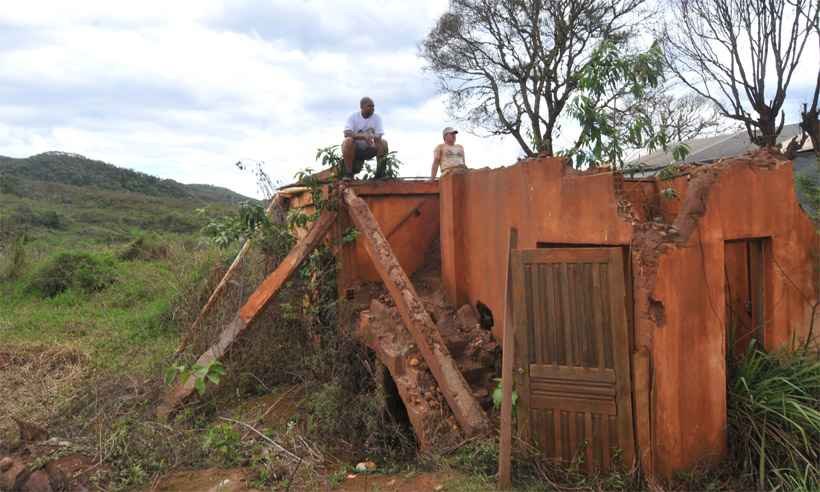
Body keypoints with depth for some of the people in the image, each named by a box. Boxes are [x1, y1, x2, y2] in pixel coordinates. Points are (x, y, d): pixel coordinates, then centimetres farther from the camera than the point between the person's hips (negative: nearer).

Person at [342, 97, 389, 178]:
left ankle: (380, 173, -17)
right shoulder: (353, 117, -8)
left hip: (368, 149, 3)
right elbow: (347, 133, -24)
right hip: (355, 149, -2)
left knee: (383, 142, -21)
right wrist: (363, 136, -39)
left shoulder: (377, 118, -1)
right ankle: (348, 173, -25)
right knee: (348, 141, -33)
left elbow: (379, 137, -8)